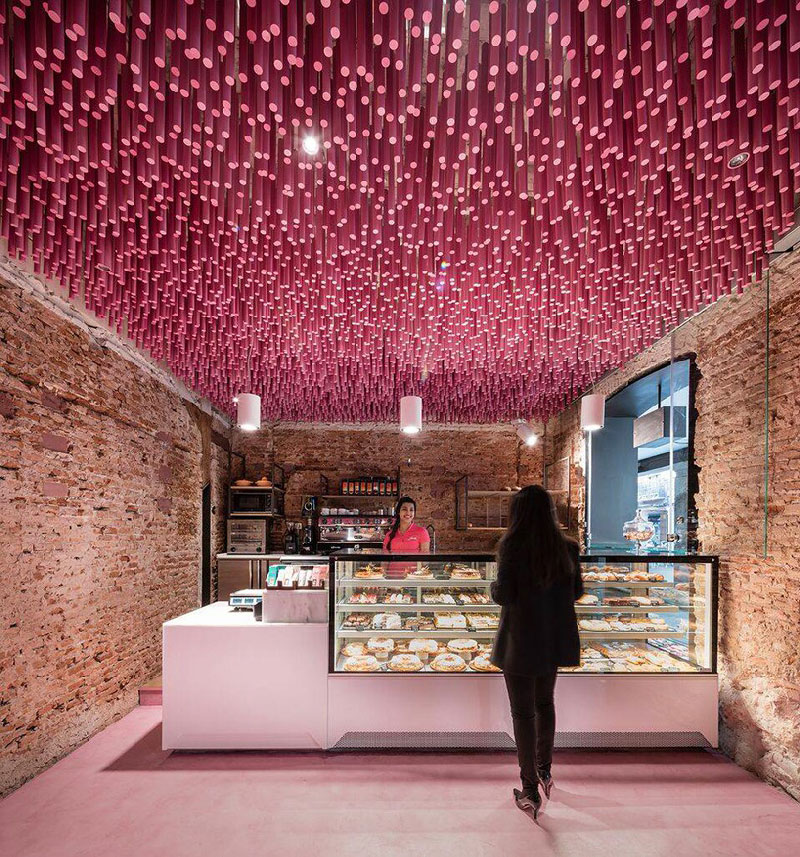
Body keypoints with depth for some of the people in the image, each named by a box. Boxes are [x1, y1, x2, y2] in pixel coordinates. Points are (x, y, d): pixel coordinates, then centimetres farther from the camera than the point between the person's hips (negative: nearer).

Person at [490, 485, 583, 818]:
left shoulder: (511, 546, -18)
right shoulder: (566, 547, -4)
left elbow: (504, 595, -21)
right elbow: (576, 591, 5)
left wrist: (494, 587, 0)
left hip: (521, 639, -5)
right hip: (554, 639, 5)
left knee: (523, 712, 10)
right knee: (545, 702, 26)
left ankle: (530, 791, 18)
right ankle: (544, 770, 42)